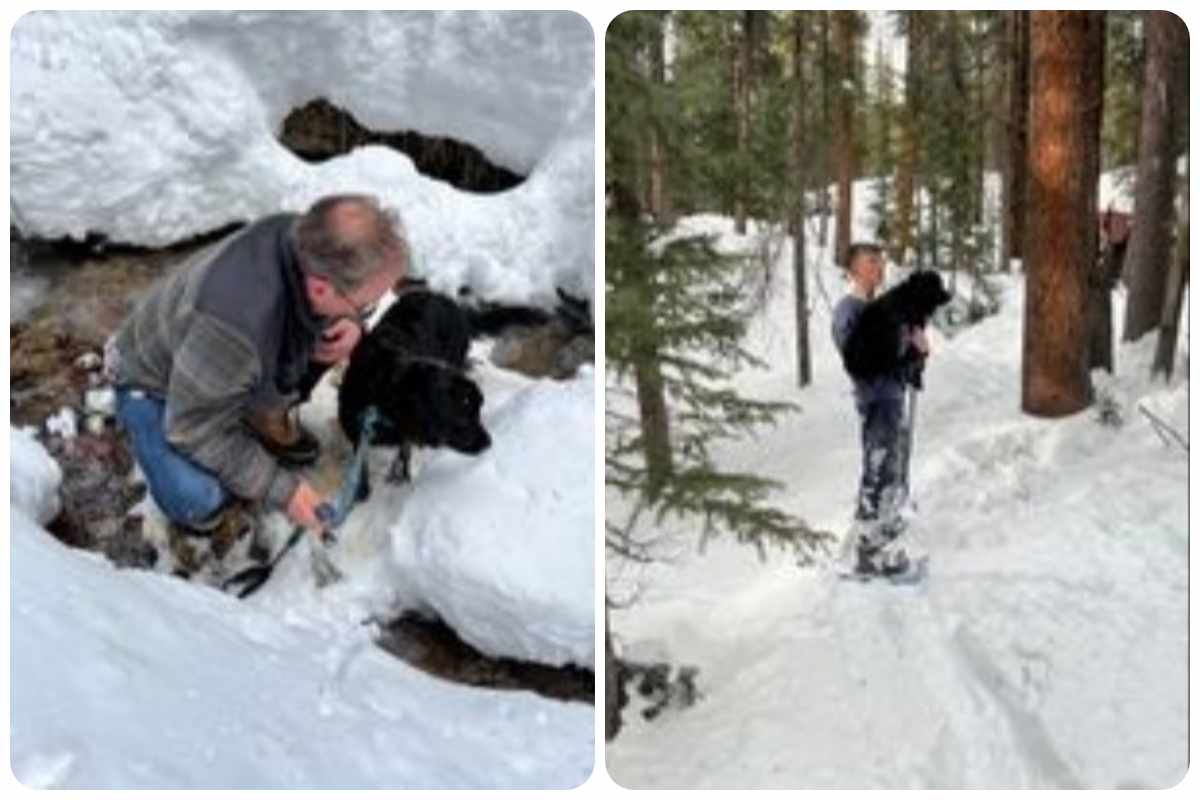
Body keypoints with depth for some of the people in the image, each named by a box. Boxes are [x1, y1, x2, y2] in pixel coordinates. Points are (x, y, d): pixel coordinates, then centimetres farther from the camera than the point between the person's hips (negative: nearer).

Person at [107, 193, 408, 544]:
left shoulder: (310, 242, -27)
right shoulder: (234, 322, -46)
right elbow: (197, 429, -30)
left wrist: (353, 325, -24)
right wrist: (281, 489, -24)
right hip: (155, 383, -6)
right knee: (197, 502, -29)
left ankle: (265, 417, 10)